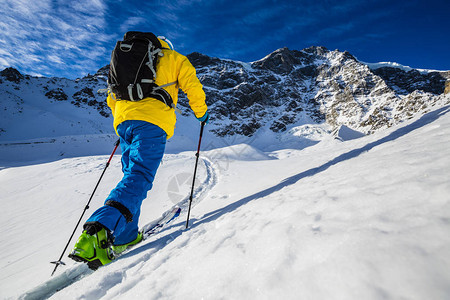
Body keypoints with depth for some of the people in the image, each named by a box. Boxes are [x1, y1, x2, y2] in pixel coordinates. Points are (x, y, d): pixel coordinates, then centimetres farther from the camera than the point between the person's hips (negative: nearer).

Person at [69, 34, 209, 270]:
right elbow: (192, 86, 8)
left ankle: (125, 236, 8)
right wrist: (201, 112, 20)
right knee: (139, 177, -14)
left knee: (131, 175, 10)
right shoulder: (175, 58, 21)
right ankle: (97, 231, -30)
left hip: (124, 120, 6)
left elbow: (112, 98, 29)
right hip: (153, 120, -5)